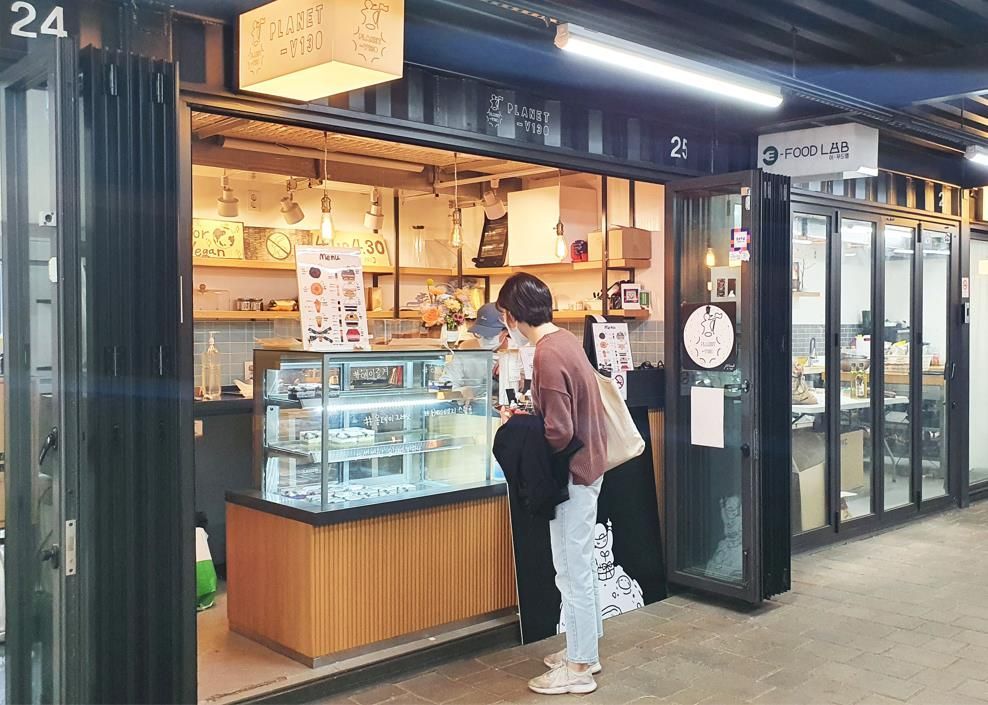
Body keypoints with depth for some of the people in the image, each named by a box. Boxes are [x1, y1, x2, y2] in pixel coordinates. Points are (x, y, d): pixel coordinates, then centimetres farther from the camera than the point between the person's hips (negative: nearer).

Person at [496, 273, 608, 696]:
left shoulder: (548, 355, -23)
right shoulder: (564, 340, 6)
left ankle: (579, 668, 15)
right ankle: (585, 650, 33)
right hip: (586, 463, 10)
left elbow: (558, 432, -24)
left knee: (572, 571, 2)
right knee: (580, 566, 19)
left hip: (572, 472, -10)